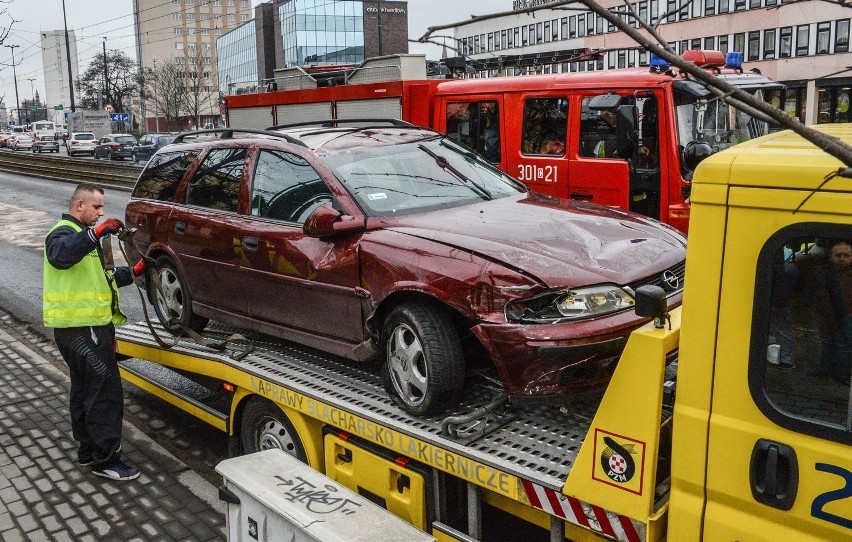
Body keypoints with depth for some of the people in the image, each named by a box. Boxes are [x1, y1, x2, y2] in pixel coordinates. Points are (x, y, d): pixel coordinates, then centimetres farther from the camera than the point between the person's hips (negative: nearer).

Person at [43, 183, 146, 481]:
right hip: (82, 329, -11)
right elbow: (60, 255, -38)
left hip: (87, 326, 11)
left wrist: (132, 272, 14)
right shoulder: (64, 232, -12)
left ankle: (88, 450, 30)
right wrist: (95, 233, -48)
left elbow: (100, 278, 26)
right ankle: (105, 459, -1)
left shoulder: (83, 235, 22)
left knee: (85, 390, 18)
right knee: (106, 392, -8)